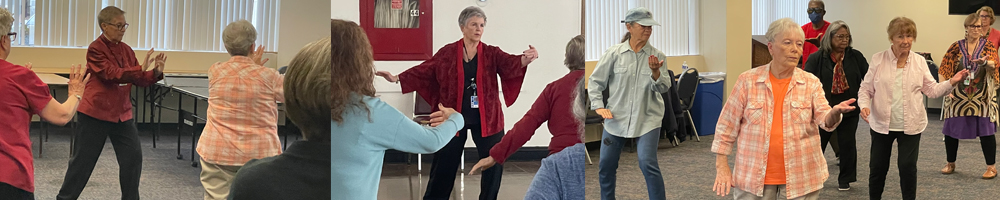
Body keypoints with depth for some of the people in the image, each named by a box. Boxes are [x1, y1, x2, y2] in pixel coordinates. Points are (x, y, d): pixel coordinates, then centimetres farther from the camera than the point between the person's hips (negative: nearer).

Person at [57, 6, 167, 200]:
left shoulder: (126, 49, 6)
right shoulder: (95, 49, -13)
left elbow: (139, 80, 6)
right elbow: (112, 75, -25)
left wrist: (156, 73, -14)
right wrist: (141, 68, -34)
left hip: (122, 113, 6)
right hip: (96, 112, -6)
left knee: (133, 156, 3)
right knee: (83, 159, 6)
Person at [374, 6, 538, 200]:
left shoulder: (492, 53, -1)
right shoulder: (447, 52, 0)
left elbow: (510, 63, -18)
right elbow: (424, 70, 1)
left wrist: (525, 59, -40)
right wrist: (397, 78, -8)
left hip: (486, 118, 1)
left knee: (494, 162, 5)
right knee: (445, 163, 9)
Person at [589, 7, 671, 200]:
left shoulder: (657, 55, -1)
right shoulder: (614, 53, -3)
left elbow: (663, 88, -7)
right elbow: (596, 81, 3)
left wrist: (655, 72, -26)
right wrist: (598, 106, -7)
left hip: (647, 119, -1)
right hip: (617, 118, 1)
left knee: (648, 163, -17)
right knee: (606, 165, 9)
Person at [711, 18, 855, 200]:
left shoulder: (811, 83, 2)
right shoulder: (748, 80, -3)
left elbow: (825, 121, -10)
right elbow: (727, 126, 1)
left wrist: (835, 112, -33)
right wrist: (722, 166, -3)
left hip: (801, 176, 1)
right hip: (754, 176, -1)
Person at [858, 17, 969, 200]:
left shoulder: (919, 61, 2)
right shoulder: (878, 59, -3)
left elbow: (932, 90, 4)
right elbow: (866, 89, 0)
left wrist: (952, 81, -12)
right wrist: (864, 106, -18)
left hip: (911, 125, 1)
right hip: (881, 124, 0)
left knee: (908, 167, 1)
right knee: (878, 167, 9)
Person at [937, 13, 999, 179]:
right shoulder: (956, 47, 3)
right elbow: (945, 70, 1)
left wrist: (985, 62, -40)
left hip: (982, 96, -1)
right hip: (958, 96, 1)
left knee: (986, 130, -4)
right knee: (950, 130, 4)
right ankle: (950, 164, 22)